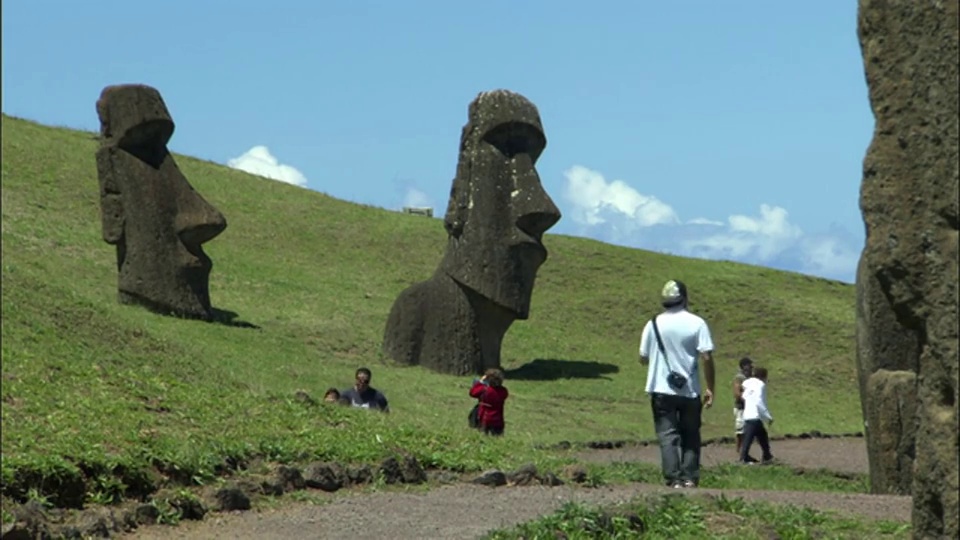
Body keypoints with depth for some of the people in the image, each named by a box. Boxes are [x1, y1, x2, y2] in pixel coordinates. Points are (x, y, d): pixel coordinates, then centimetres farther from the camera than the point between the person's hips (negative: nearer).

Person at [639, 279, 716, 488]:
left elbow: (643, 358, 6)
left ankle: (674, 479, -10)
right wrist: (710, 388, -3)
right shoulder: (697, 323, -5)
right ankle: (690, 478, 5)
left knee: (668, 436, 0)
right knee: (690, 436, 13)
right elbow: (706, 357, -10)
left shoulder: (653, 325, 0)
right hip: (690, 390, 0)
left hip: (662, 390, 0)